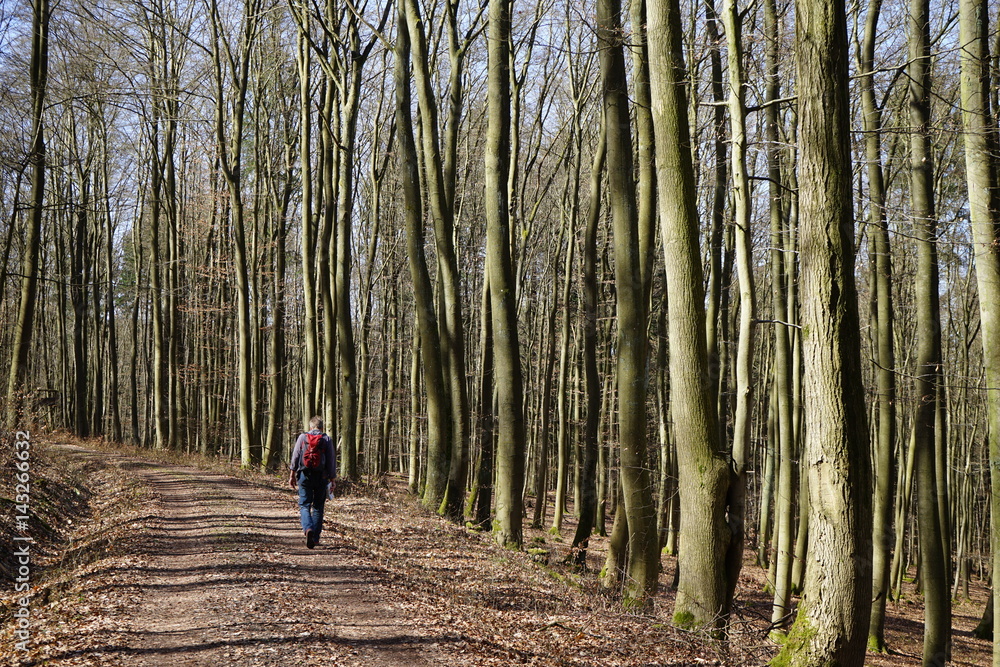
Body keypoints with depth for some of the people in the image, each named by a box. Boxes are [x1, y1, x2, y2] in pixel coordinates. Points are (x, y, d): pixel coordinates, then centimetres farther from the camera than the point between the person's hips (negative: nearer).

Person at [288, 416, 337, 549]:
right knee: (318, 507, 10)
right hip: (321, 476, 1)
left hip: (305, 475, 0)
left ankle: (308, 528, -24)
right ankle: (316, 538, 11)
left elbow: (295, 457, 3)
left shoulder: (302, 437, 5)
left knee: (304, 505, 3)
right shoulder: (327, 439, 4)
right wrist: (333, 478, 8)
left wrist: (292, 474, 9)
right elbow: (331, 460, 2)